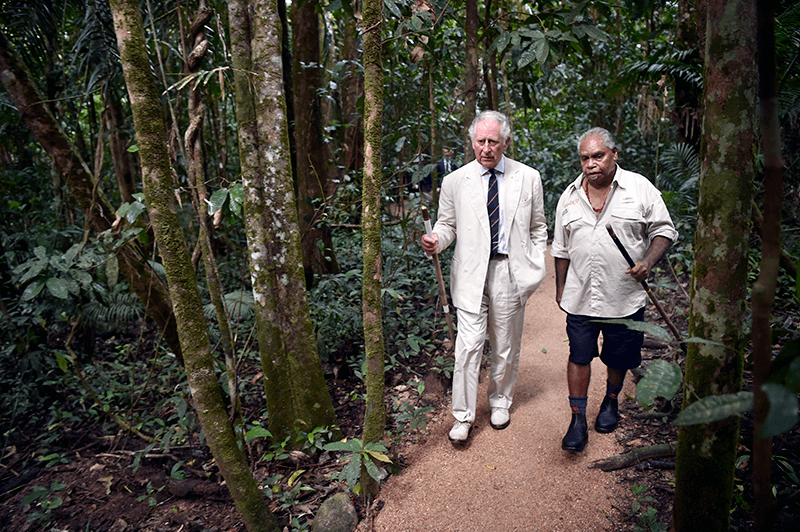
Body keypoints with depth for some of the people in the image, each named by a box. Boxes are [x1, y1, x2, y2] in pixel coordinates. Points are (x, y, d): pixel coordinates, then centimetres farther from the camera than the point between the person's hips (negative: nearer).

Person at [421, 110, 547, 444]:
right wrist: (435, 241, -14)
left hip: (510, 272, 1)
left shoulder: (528, 178, 4)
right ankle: (463, 416, 11)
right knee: (468, 346, -4)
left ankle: (499, 402, 36)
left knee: (506, 345, 13)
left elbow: (538, 228, 11)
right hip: (470, 273, -1)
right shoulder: (455, 181, 1)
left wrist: (536, 267, 2)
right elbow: (448, 224, 9)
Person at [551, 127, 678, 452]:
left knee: (618, 358, 14)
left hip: (625, 297, -1)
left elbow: (664, 230, 2)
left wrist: (648, 262, -15)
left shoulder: (639, 188, -3)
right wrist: (561, 287, 13)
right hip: (580, 297, 2)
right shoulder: (570, 196, 6)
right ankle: (578, 420, 17)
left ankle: (611, 402, 42)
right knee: (579, 356, 5)